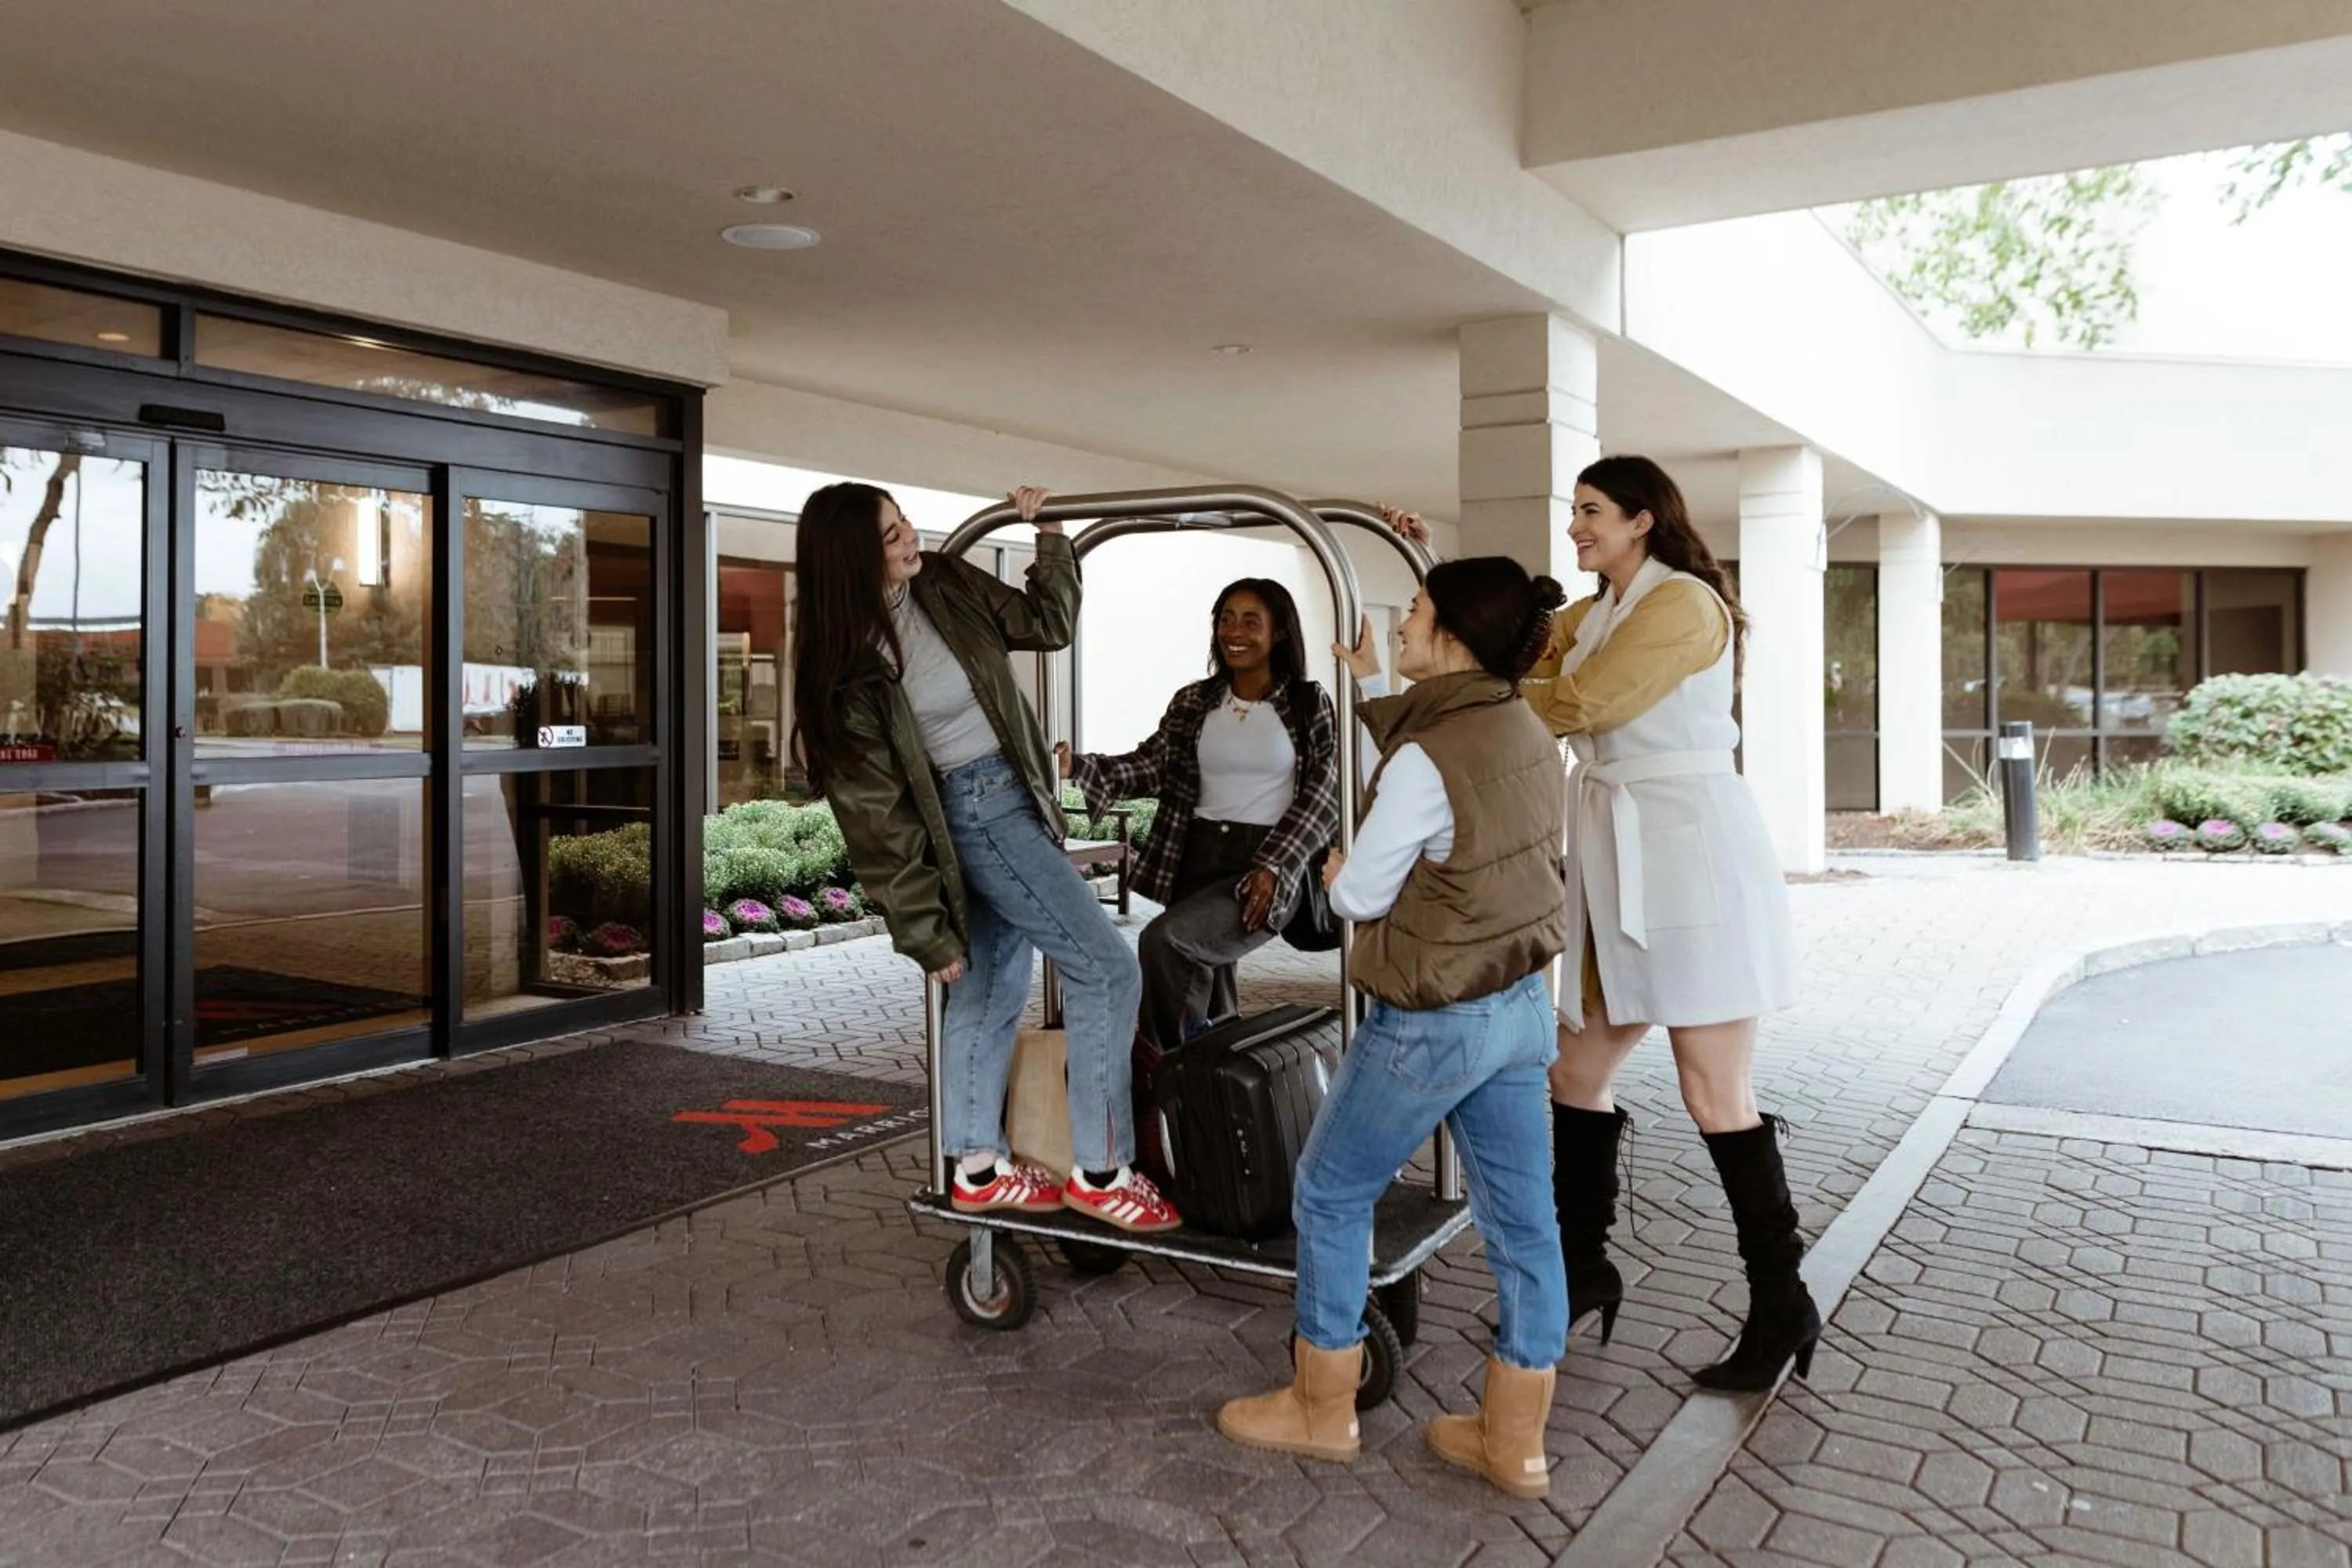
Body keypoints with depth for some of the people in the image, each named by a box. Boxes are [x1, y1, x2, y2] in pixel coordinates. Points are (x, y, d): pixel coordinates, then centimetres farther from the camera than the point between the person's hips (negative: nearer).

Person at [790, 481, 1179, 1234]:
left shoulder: (946, 586, -1)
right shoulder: (849, 669, -19)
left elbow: (1046, 623, 13)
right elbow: (879, 817, -16)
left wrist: (1049, 534, 1)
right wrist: (928, 933, -13)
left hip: (1012, 797, 8)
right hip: (975, 811, -8)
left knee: (993, 986, 14)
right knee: (1106, 968, -9)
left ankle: (978, 1168, 26)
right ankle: (1101, 1170, -1)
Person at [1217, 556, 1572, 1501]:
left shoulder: (1426, 756, -21)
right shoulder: (1528, 735, 4)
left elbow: (1359, 897, -15)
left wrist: (1335, 875, 9)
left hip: (1434, 1021, -8)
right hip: (1521, 1004, 8)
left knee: (1331, 1195, 10)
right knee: (1520, 1217, 11)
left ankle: (1322, 1410, 23)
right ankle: (1515, 1440, 23)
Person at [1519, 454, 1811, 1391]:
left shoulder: (1683, 602, -10)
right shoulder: (1588, 618, 19)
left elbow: (1580, 704, -17)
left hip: (1688, 851, -9)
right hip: (1615, 857, 9)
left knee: (1716, 1099, -5)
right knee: (1576, 1075, 11)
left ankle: (1782, 1308, 9)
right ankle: (1583, 1270, 25)